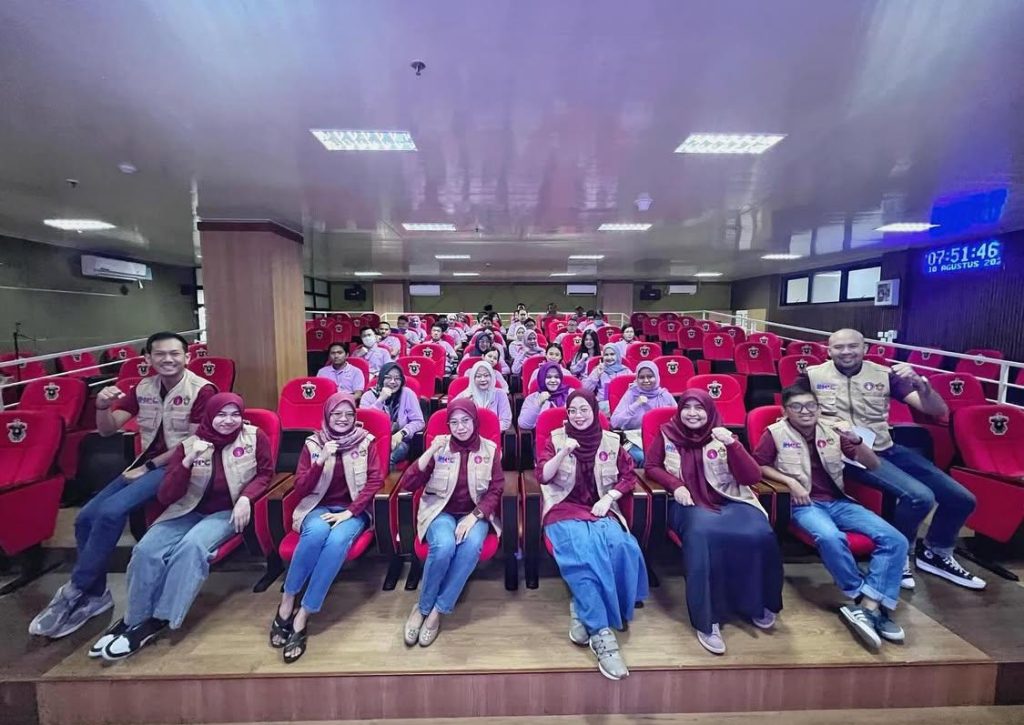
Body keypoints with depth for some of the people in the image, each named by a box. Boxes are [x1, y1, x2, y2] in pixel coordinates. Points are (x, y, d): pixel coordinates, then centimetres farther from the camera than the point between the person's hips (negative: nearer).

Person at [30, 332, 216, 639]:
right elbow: (107, 430, 10)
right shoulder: (143, 388, 9)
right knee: (86, 517, -7)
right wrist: (103, 406, -11)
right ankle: (95, 594, 9)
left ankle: (74, 592, -5)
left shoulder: (202, 390, -12)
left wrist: (149, 466, -14)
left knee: (111, 512, -23)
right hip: (146, 464, 7)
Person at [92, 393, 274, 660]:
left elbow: (265, 473, 3)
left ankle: (158, 621, -17)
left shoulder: (255, 437, -6)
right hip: (188, 511, 3)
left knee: (192, 546, -30)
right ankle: (134, 619, -2)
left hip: (227, 512, -3)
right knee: (146, 549, -21)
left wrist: (246, 497, -15)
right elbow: (165, 496, -4)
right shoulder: (188, 445, -1)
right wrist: (187, 462, -19)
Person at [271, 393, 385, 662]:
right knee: (317, 532, -34)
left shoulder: (366, 441, 2)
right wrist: (321, 461, -16)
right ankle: (286, 602, -17)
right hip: (318, 507, 1)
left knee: (337, 541, -33)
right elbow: (300, 489, 0)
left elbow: (375, 481, -4)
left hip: (353, 511, -1)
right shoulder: (312, 443, 5)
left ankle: (302, 617, -24)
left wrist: (349, 512, -16)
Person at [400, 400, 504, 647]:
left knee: (471, 545, -32)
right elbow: (407, 485, -7)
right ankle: (423, 607, -6)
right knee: (444, 545, -32)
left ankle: (436, 611, -15)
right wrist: (431, 451, -18)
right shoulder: (440, 447, 0)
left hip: (476, 513, 1)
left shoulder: (490, 449, 2)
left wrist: (474, 516, -18)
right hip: (441, 510, 0)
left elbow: (496, 490, -2)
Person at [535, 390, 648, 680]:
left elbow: (629, 477, 12)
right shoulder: (556, 438, 4)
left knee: (620, 547, -30)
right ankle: (602, 634, -26)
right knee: (585, 552, -32)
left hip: (601, 510, 2)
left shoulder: (611, 441, 10)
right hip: (564, 511, -2)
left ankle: (583, 611, -14)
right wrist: (564, 453, -20)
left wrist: (608, 498, -5)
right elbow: (542, 476, -5)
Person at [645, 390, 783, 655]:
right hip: (690, 503, -2)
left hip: (730, 501, 2)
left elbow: (752, 478, -1)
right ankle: (707, 620, -22)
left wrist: (732, 444, -16)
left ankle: (760, 603, 3)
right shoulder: (667, 433, 5)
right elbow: (651, 467, 9)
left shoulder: (722, 437, 6)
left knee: (760, 535, -27)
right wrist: (675, 485, -8)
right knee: (702, 534, -35)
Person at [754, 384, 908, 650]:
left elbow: (874, 466, 8)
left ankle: (868, 607, -15)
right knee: (830, 537, -35)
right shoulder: (775, 432, -1)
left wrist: (855, 439, -12)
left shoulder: (832, 428, 8)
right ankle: (864, 602, -15)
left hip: (839, 501, 5)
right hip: (805, 504, -4)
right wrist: (790, 481, -11)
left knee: (895, 540, -16)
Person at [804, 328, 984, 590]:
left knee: (962, 498, 4)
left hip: (888, 449, 6)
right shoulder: (813, 375, -4)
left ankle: (934, 553, 31)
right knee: (920, 496, -25)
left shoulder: (885, 374, 4)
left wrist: (919, 383, -19)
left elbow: (939, 411, 2)